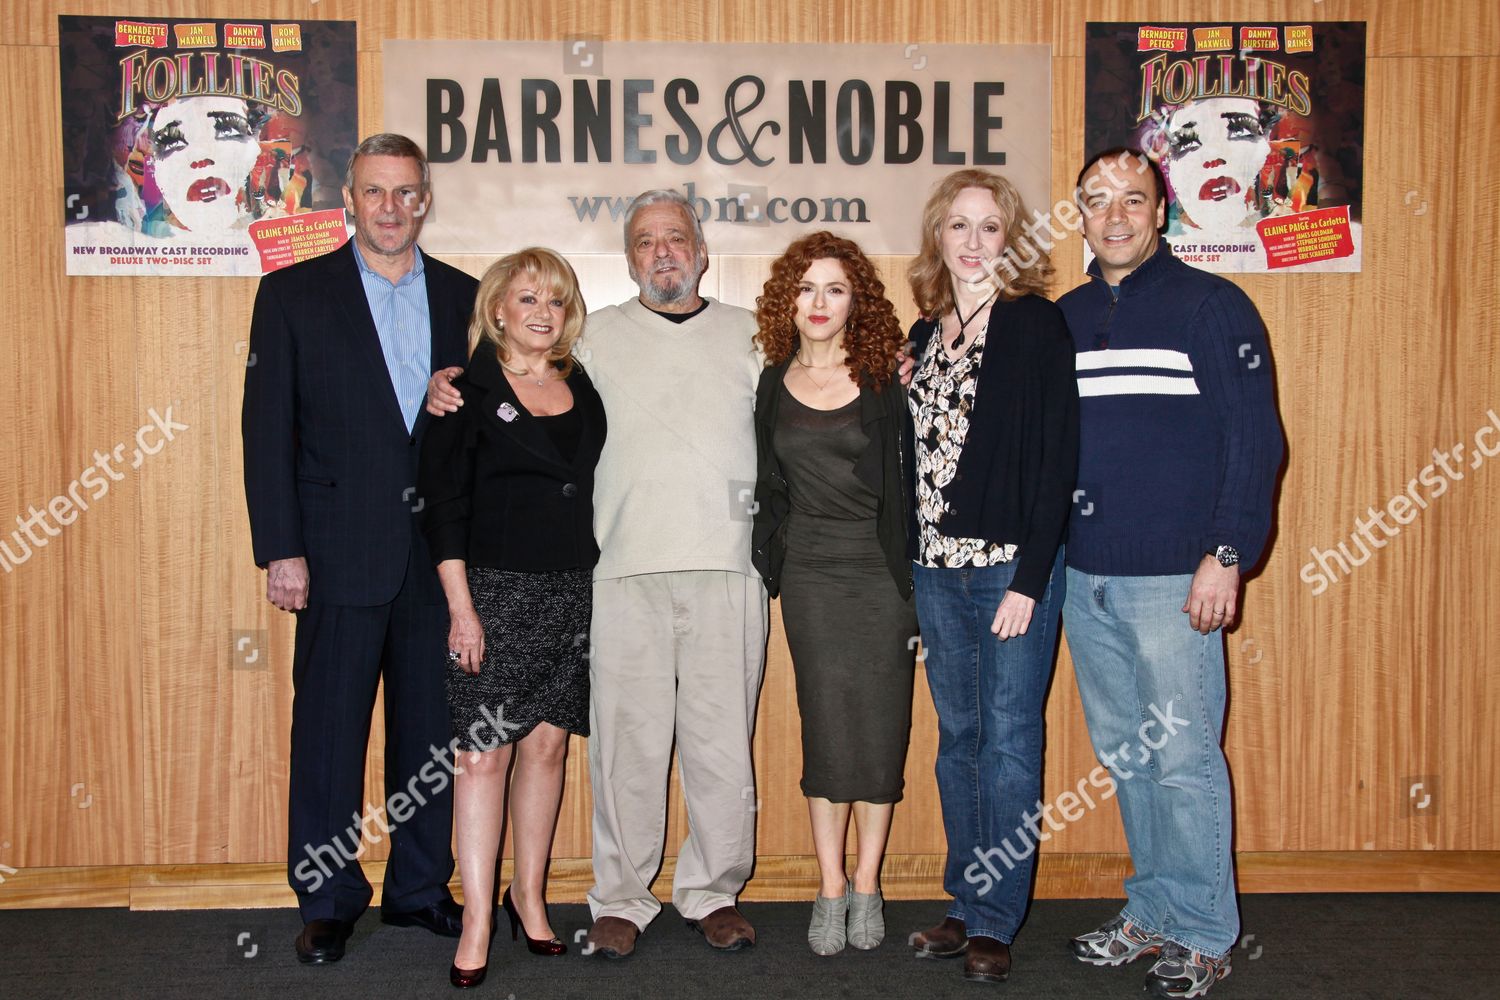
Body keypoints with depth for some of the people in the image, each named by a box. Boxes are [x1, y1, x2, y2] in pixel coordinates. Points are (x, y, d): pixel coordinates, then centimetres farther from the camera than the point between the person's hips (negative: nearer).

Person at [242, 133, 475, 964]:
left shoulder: (466, 298, 10)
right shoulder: (294, 294, 4)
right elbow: (267, 428, -1)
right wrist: (281, 549, -8)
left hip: (442, 550, 2)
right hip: (342, 551, -2)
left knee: (433, 725, 10)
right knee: (329, 726, 4)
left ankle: (421, 887, 24)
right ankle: (328, 901, 18)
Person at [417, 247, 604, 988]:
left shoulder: (582, 391, 11)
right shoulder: (468, 392, -3)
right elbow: (443, 503, -6)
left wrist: (599, 582, 9)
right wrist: (461, 607, -11)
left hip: (573, 591, 5)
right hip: (496, 589, -4)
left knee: (548, 743, 9)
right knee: (485, 751, -3)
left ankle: (528, 891, 25)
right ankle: (477, 918, 5)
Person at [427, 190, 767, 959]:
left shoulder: (753, 336, 15)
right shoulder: (595, 336, 14)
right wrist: (447, 389, 0)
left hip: (727, 564, 1)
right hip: (625, 569, 0)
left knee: (723, 741, 4)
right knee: (626, 739, 2)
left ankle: (714, 891, 19)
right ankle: (621, 897, 16)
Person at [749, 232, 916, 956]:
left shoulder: (884, 379, 0)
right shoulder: (773, 384, 7)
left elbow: (912, 475, 0)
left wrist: (912, 570, -4)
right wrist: (773, 563, 8)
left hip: (881, 568, -1)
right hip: (809, 573, 1)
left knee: (880, 726, 2)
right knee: (826, 726, 1)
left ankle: (867, 888, 16)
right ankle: (829, 890, 12)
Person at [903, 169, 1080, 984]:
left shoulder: (1037, 325, -6)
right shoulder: (924, 334, 11)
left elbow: (1056, 458, -11)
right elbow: (915, 453, 12)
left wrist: (1029, 580, -15)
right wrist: (914, 564, 4)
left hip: (1013, 568, -5)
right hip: (937, 569, 6)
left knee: (1009, 741, 2)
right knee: (957, 739, 12)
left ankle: (996, 920, 13)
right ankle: (967, 903, 25)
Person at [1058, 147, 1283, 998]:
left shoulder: (1213, 307, -3)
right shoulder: (1063, 318, 12)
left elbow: (1255, 439, -7)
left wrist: (1227, 554, -13)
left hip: (1173, 577, -5)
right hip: (1084, 577, 6)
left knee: (1184, 758, -1)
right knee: (1125, 757, 13)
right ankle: (1152, 912, 27)